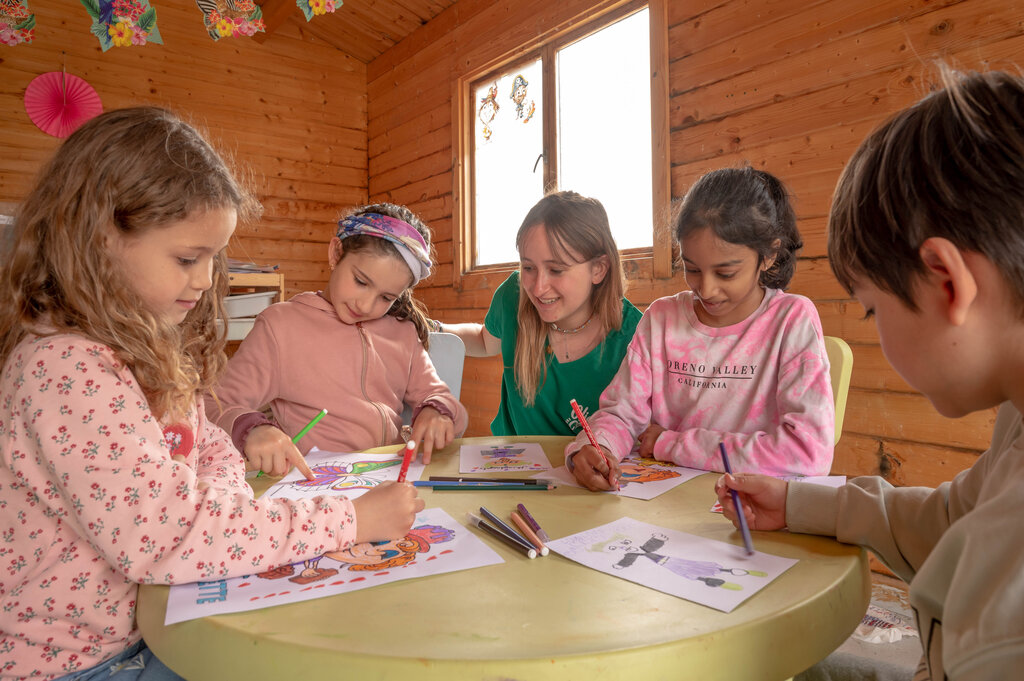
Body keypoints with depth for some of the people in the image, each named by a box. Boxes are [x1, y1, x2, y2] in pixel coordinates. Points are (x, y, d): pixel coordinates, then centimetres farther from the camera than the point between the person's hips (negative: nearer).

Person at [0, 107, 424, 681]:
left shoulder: (149, 346, 2)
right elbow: (169, 537, -33)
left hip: (145, 625, 7)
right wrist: (351, 520, -29)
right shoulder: (69, 369, -27)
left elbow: (208, 445, 9)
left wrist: (219, 502, -13)